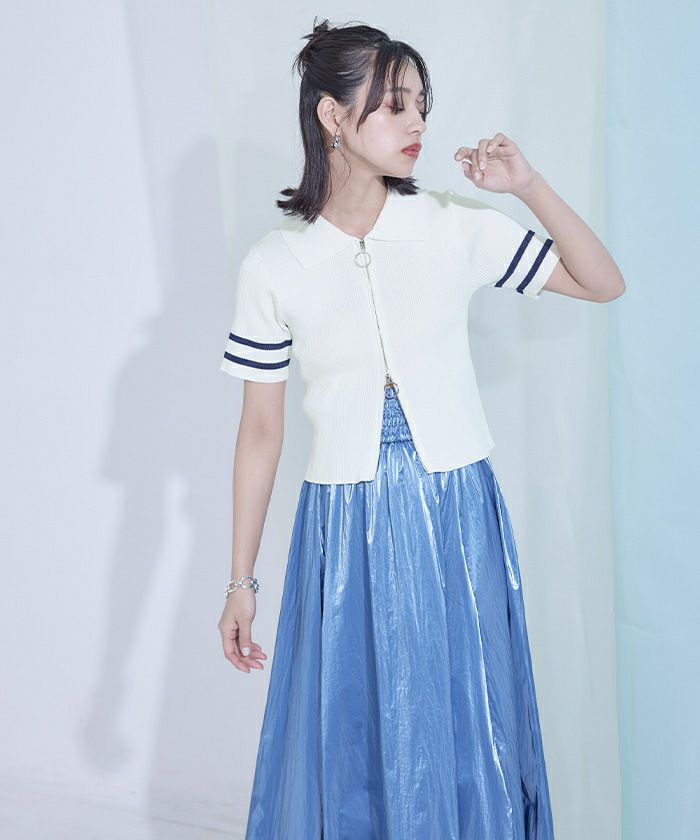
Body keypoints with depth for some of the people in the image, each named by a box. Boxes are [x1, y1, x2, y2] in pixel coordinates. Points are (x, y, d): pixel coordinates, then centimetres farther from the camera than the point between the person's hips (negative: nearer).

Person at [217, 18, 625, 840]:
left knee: (464, 735, 13)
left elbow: (604, 283, 4)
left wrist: (529, 185, -10)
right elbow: (260, 430, 1)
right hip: (345, 526, -1)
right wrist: (240, 581, 3)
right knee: (349, 742, 11)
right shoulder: (273, 264, -4)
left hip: (456, 514, 1)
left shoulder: (457, 226, -3)